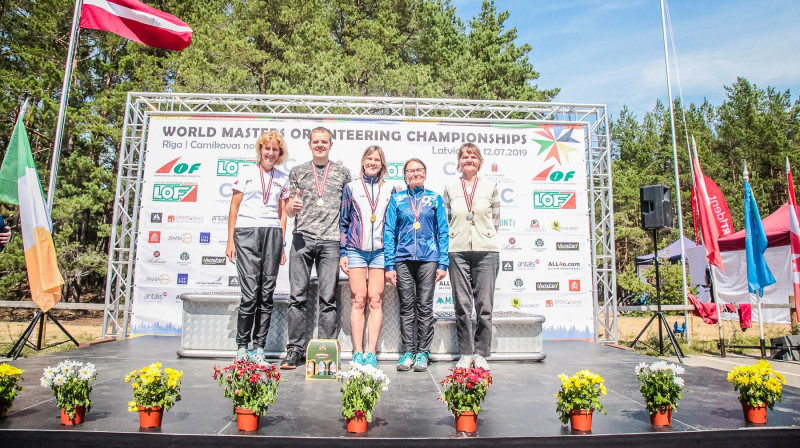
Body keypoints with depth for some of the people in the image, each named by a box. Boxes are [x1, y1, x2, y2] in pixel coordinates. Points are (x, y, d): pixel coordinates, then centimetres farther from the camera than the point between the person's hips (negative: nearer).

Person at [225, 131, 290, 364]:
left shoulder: (283, 178, 16)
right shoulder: (246, 173, 10)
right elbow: (234, 208, 8)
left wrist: (281, 244, 11)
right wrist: (230, 241, 1)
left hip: (272, 233, 2)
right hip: (246, 232, -2)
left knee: (267, 294, 1)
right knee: (250, 293, -9)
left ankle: (259, 347, 9)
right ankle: (241, 346, 5)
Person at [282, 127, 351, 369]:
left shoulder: (342, 173, 14)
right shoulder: (298, 171, 15)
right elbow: (289, 211, 15)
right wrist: (292, 206, -10)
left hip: (330, 241, 0)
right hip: (302, 239, 1)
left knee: (328, 298, -1)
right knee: (297, 296, -1)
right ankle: (295, 350, 8)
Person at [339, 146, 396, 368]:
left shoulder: (389, 190, 14)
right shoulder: (351, 187, 11)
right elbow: (343, 221, 10)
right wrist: (342, 253, 4)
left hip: (380, 251, 1)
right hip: (356, 250, -1)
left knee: (375, 300, -3)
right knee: (359, 300, -4)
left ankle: (371, 352, 2)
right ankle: (358, 352, 2)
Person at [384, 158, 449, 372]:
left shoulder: (435, 198, 10)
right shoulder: (397, 199, 9)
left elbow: (443, 232, 8)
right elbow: (389, 232, 6)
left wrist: (443, 264, -1)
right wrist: (389, 265, -2)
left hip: (428, 258, 0)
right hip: (403, 259, 0)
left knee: (425, 306, 2)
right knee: (406, 306, 4)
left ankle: (422, 352, 12)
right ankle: (408, 352, 13)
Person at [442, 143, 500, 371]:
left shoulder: (490, 187, 10)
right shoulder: (450, 189, 10)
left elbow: (495, 220, 14)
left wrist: (486, 238, 9)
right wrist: (457, 237, 8)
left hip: (486, 251, 0)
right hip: (457, 252, 1)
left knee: (484, 305, 0)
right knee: (462, 305, 2)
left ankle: (481, 354, 12)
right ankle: (466, 354, 13)